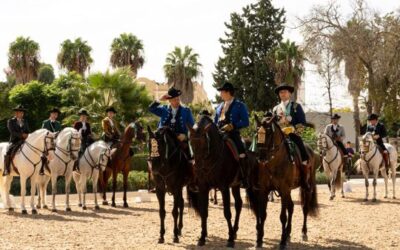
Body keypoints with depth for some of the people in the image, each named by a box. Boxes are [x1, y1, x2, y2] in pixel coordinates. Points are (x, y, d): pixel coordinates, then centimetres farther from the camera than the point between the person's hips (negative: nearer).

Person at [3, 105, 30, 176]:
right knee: (8, 152, -29)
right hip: (14, 141, -4)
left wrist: (27, 137, -8)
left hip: (23, 141, 4)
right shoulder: (10, 121, 4)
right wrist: (22, 135, -20)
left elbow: (27, 132, 16)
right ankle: (6, 170, -25)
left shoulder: (25, 122, 17)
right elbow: (12, 132, -10)